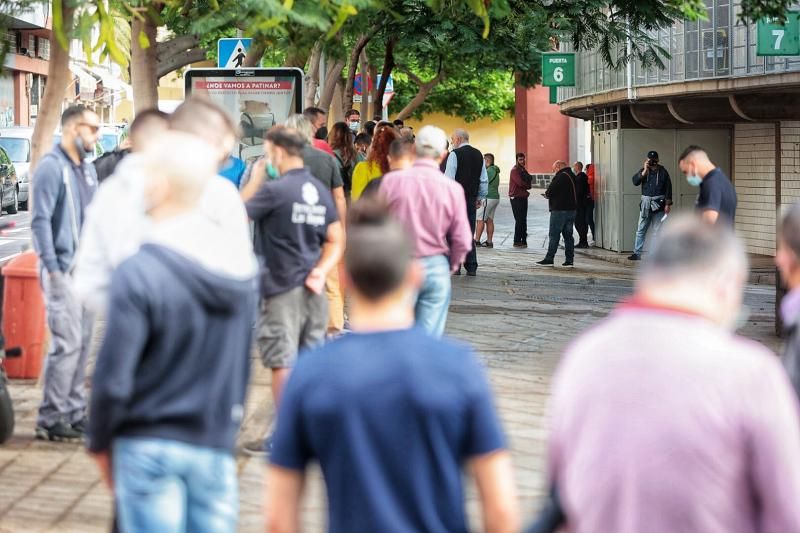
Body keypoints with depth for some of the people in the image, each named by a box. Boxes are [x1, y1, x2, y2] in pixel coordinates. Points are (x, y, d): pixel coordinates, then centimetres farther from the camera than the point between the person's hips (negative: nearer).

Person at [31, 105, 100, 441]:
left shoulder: (87, 169, 15)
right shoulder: (52, 166, -10)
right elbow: (41, 221, -15)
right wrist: (53, 269, -19)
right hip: (63, 270, -8)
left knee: (82, 342, 11)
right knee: (67, 343, -10)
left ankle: (74, 413, 18)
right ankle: (51, 419, -5)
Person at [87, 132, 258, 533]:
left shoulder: (138, 273, -16)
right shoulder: (242, 263, 3)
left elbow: (113, 377, -14)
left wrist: (100, 443, 1)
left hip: (150, 447, -5)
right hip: (216, 447, 5)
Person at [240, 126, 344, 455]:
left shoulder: (275, 190, -15)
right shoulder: (321, 191, 7)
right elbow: (336, 241, 9)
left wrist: (255, 180, 0)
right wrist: (321, 271, -2)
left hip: (282, 289, -7)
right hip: (314, 290, 7)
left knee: (283, 364, -2)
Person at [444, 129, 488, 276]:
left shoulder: (455, 154, -9)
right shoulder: (478, 155, 11)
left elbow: (448, 178, -13)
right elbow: (484, 180, 13)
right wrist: (480, 198, 19)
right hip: (472, 198, 6)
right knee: (469, 233, 9)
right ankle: (471, 267, 6)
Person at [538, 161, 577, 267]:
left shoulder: (560, 176, -14)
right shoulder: (573, 176, 15)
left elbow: (551, 191, -20)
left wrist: (547, 195, 4)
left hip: (559, 210, -9)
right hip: (571, 209, 9)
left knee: (554, 235, -5)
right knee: (568, 235, 10)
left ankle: (549, 258, -4)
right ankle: (570, 259, 9)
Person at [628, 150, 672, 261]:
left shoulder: (662, 172, 0)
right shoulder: (643, 171, 7)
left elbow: (668, 188, -1)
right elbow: (635, 181, -8)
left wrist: (668, 204, -7)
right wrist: (644, 171, -16)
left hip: (658, 204, -3)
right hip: (645, 203, 3)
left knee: (658, 231, 0)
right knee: (641, 230, 4)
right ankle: (637, 253, 8)